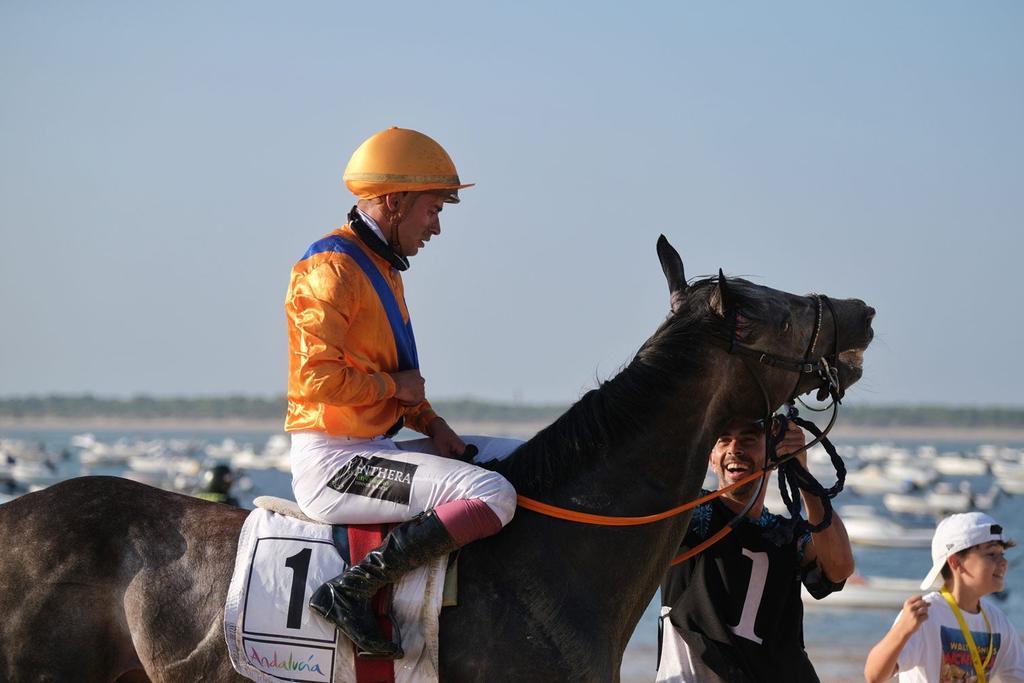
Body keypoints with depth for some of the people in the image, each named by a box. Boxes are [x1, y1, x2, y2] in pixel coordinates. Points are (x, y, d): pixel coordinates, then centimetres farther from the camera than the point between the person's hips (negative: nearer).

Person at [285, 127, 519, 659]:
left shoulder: (381, 268, 19)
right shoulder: (332, 270, -14)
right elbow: (319, 377, -24)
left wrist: (429, 422, 8)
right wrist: (395, 386, -11)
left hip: (373, 446, 11)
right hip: (333, 461, -11)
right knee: (492, 495, -26)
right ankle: (351, 590, -24)